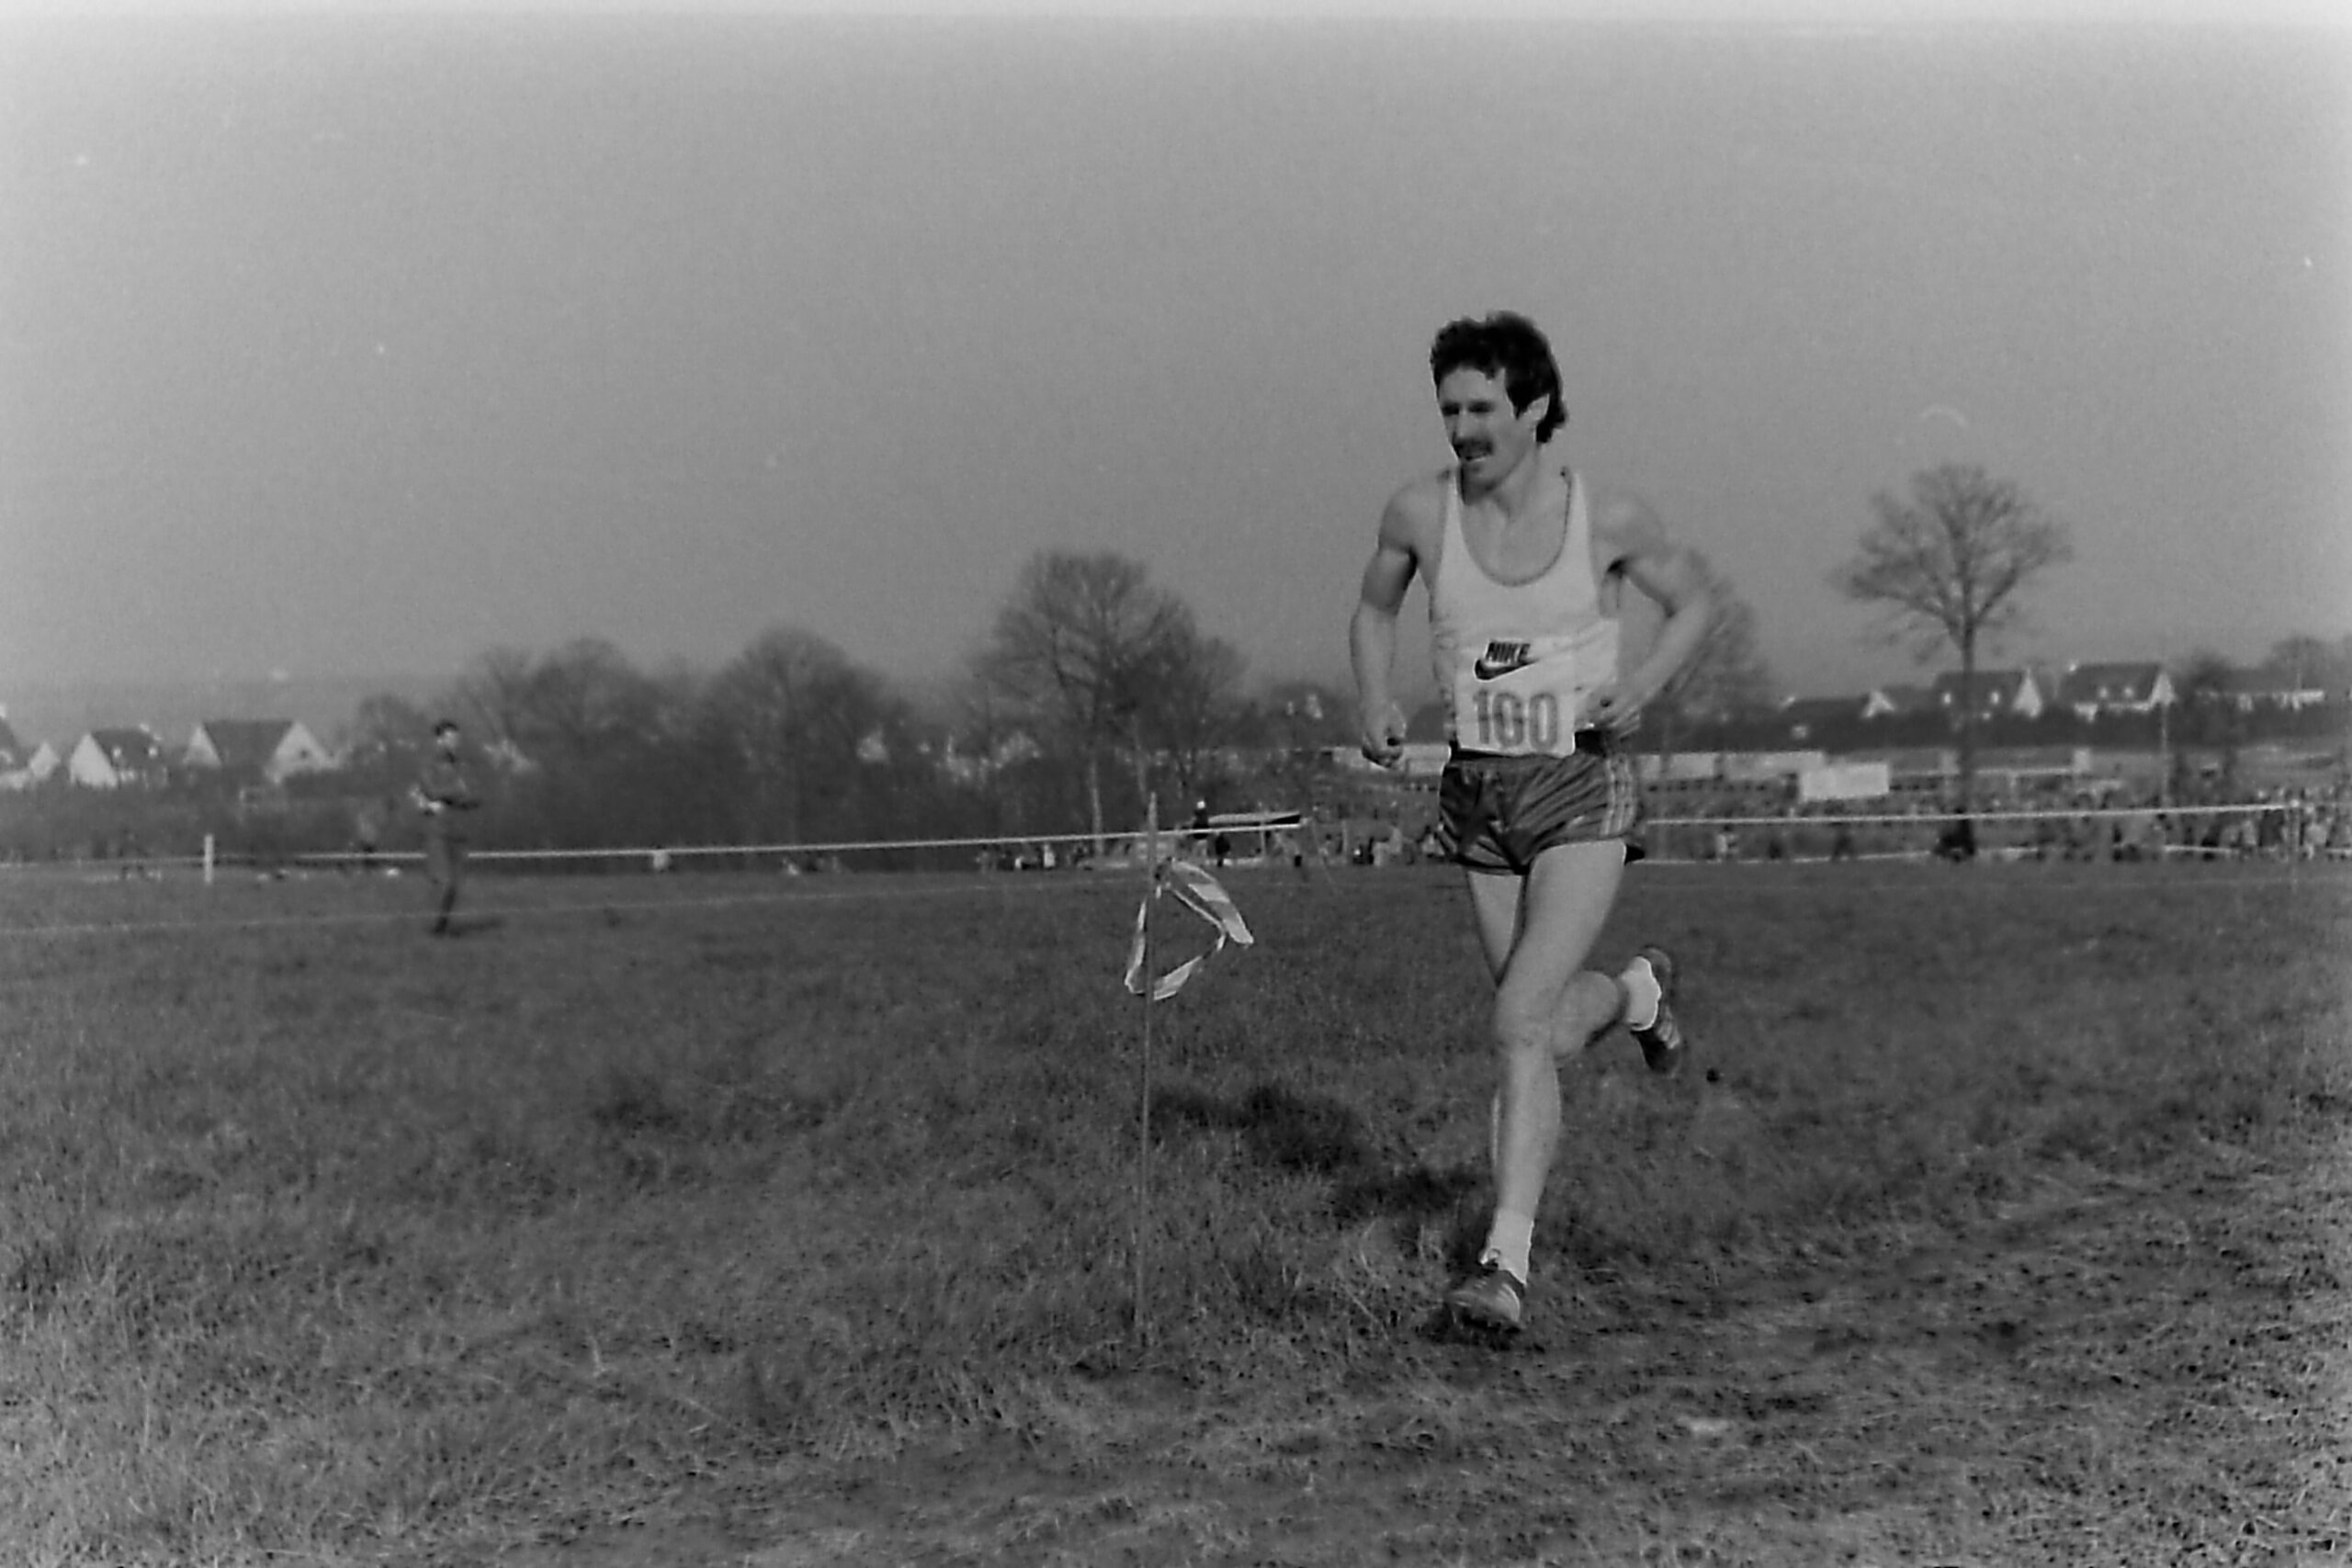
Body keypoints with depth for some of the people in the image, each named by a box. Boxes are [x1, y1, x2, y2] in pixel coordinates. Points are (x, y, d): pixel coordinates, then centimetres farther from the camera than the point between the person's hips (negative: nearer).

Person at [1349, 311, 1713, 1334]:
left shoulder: (1610, 519, -9)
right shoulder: (1420, 513, -4)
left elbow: (1693, 602, 9)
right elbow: (1375, 610, 16)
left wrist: (1643, 683, -10)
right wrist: (1373, 700, -2)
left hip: (1584, 791, -4)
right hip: (1477, 793, 4)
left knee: (1519, 1023, -18)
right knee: (1551, 1032, 14)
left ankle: (1507, 1262, -15)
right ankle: (1637, 993, 50)